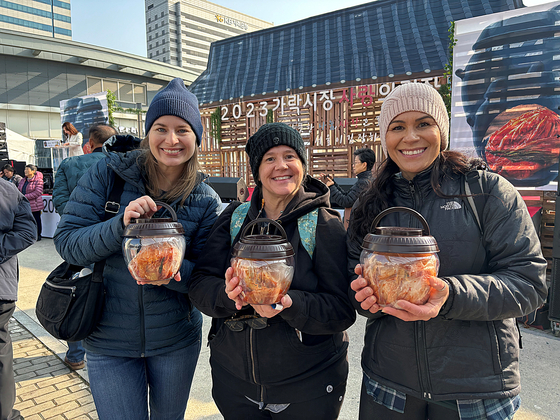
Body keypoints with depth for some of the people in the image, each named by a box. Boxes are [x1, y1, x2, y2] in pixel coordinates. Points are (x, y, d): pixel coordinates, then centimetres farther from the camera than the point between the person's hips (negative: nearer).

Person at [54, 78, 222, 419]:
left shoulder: (206, 202, -7)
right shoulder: (109, 173, -10)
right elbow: (66, 243, -12)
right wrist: (121, 224, -30)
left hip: (176, 340, 2)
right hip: (109, 342, -1)